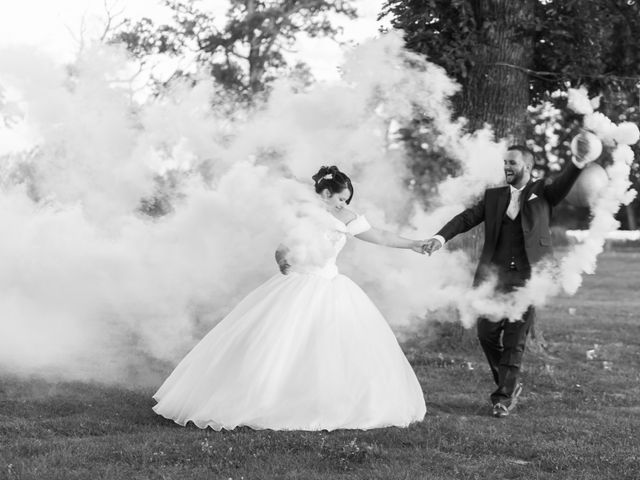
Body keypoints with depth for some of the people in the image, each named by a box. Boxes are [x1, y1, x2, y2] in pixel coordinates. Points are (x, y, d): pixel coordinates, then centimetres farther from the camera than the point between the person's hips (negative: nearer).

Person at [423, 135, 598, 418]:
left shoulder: (543, 192, 5)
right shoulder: (494, 196, 13)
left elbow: (564, 184, -14)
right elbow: (467, 218, 5)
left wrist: (578, 162, -36)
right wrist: (441, 237, -13)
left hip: (527, 277, -3)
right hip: (494, 275, 3)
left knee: (514, 340, -2)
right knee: (487, 333, 2)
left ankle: (505, 396, 9)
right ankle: (509, 384, 23)